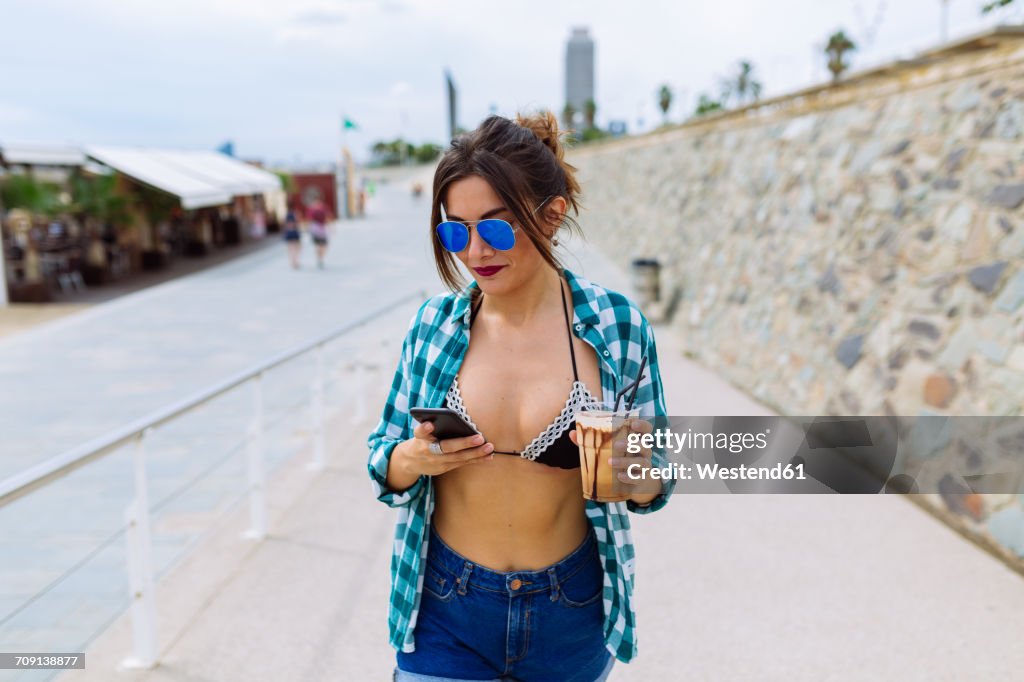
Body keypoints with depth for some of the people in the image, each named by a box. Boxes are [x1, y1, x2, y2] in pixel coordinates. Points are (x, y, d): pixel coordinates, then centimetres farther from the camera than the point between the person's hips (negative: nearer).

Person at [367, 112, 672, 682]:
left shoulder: (617, 325, -11)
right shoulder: (434, 324, -7)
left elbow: (651, 489, -2)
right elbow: (384, 467, 3)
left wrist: (634, 470, -24)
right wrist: (413, 459, -19)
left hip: (571, 616, 0)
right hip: (446, 613, 1)